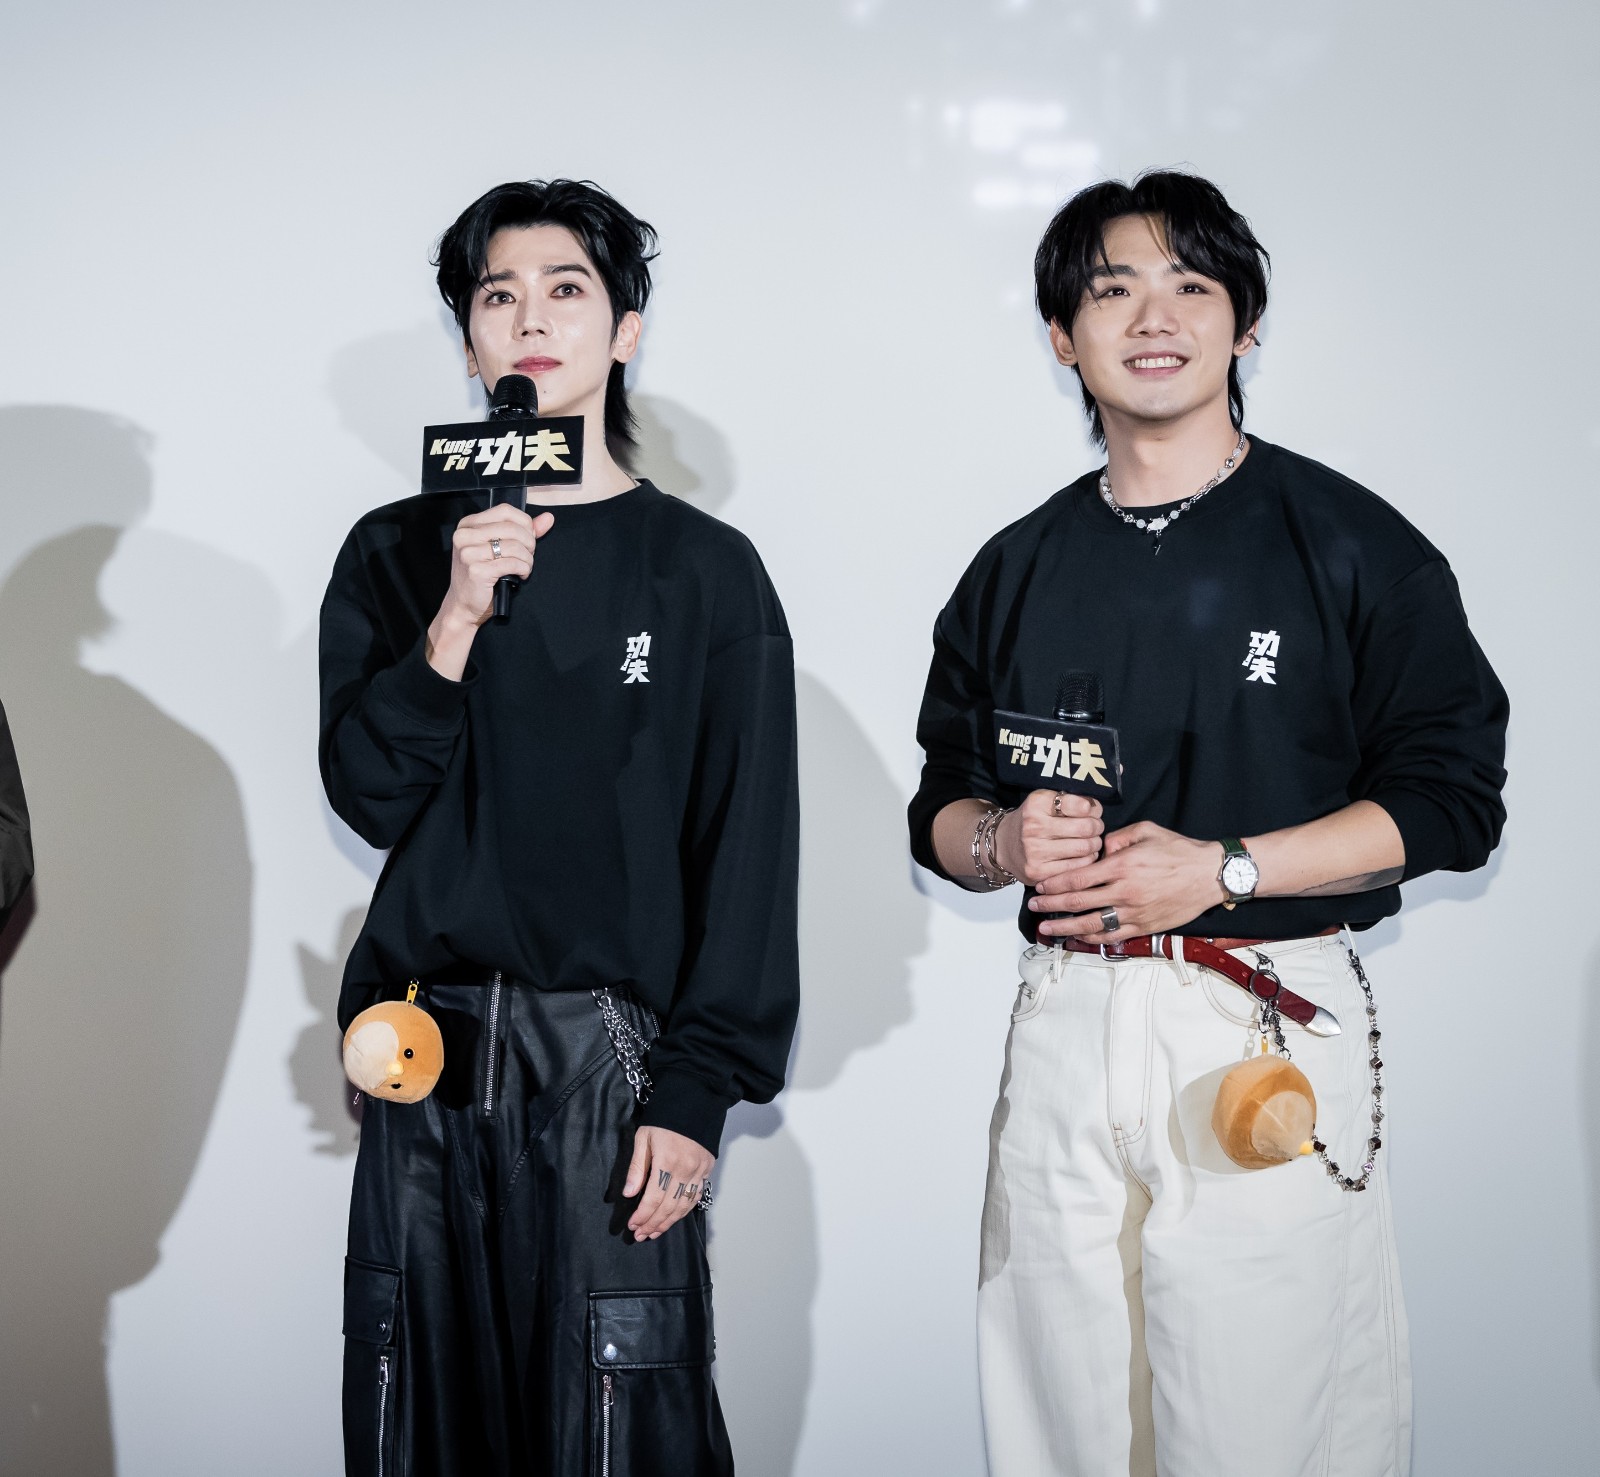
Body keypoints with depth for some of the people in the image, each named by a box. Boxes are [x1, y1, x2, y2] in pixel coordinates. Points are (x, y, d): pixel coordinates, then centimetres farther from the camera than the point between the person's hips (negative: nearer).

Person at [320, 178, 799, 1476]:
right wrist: (459, 616, -14)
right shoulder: (396, 555, 10)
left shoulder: (703, 569, 2)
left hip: (613, 1062, -2)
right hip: (424, 1062, 3)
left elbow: (751, 854, -1)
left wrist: (699, 1089, -8)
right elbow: (368, 797, 0)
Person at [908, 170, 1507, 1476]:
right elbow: (941, 808, 19)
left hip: (1269, 1024, -4)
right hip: (1066, 1024, 4)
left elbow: (1452, 800, -3)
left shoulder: (1349, 543, 1)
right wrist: (1004, 841, -5)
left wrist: (1224, 868, -13)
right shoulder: (1018, 569, 14)